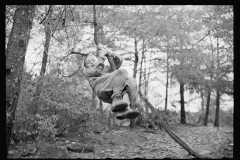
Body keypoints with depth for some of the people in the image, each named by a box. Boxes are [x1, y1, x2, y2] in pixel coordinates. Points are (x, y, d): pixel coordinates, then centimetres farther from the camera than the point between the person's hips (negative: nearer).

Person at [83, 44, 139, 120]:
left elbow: (119, 60, 28)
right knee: (121, 72, -23)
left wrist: (108, 52, 20)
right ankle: (116, 101, -38)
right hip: (102, 90, -4)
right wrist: (101, 56, 15)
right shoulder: (86, 72, 34)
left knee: (131, 81, -25)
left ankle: (124, 109, -45)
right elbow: (96, 71, 10)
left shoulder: (107, 69, 44)